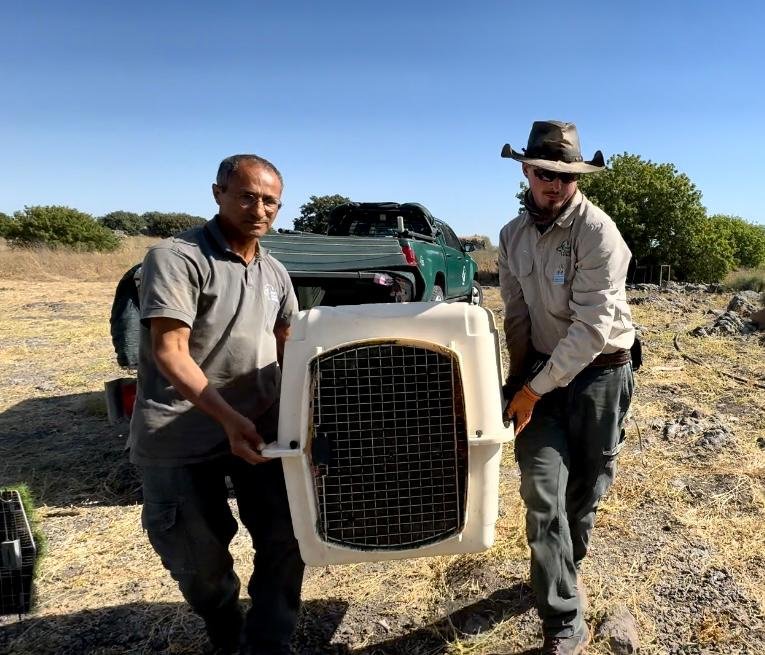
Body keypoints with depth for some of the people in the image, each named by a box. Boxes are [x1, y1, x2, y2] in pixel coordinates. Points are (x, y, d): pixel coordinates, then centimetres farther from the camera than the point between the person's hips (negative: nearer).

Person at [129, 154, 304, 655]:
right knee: (198, 553, 10)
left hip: (263, 427, 6)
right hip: (179, 436, -5)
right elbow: (169, 352, -18)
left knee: (284, 538, 6)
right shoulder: (176, 257, -11)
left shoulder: (275, 272, 10)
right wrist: (228, 418, -26)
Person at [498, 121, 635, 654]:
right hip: (542, 367, 4)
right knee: (542, 488, -6)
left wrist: (535, 390, -19)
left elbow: (591, 331, -23)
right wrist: (518, 378, 1)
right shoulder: (513, 235, 1)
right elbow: (516, 314, 7)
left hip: (600, 371, -3)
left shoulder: (598, 233, -19)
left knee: (585, 486, 11)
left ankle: (569, 566, 41)